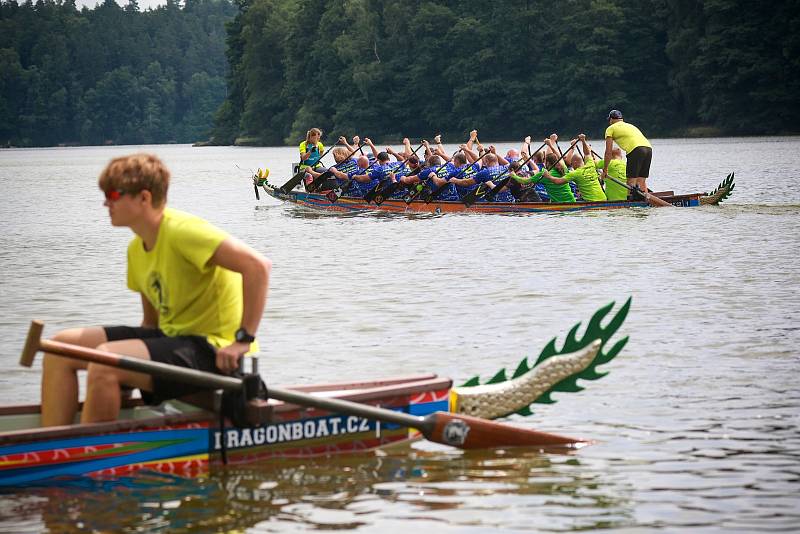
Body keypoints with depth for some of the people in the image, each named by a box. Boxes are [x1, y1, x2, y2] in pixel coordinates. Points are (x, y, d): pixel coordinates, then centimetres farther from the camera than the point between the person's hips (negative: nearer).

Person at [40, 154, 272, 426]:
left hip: (213, 351, -10)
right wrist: (129, 380, 9)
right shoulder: (136, 249, 10)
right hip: (172, 337, 10)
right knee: (62, 344, 3)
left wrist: (243, 340, -25)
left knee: (106, 360, -29)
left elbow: (258, 266, -27)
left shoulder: (181, 231, -19)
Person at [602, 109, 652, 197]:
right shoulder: (630, 125, 35)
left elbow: (608, 152, 12)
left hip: (636, 150, -7)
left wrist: (605, 170, 19)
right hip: (649, 148, 7)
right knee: (641, 181, 12)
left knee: (631, 182, -5)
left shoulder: (611, 129, 16)